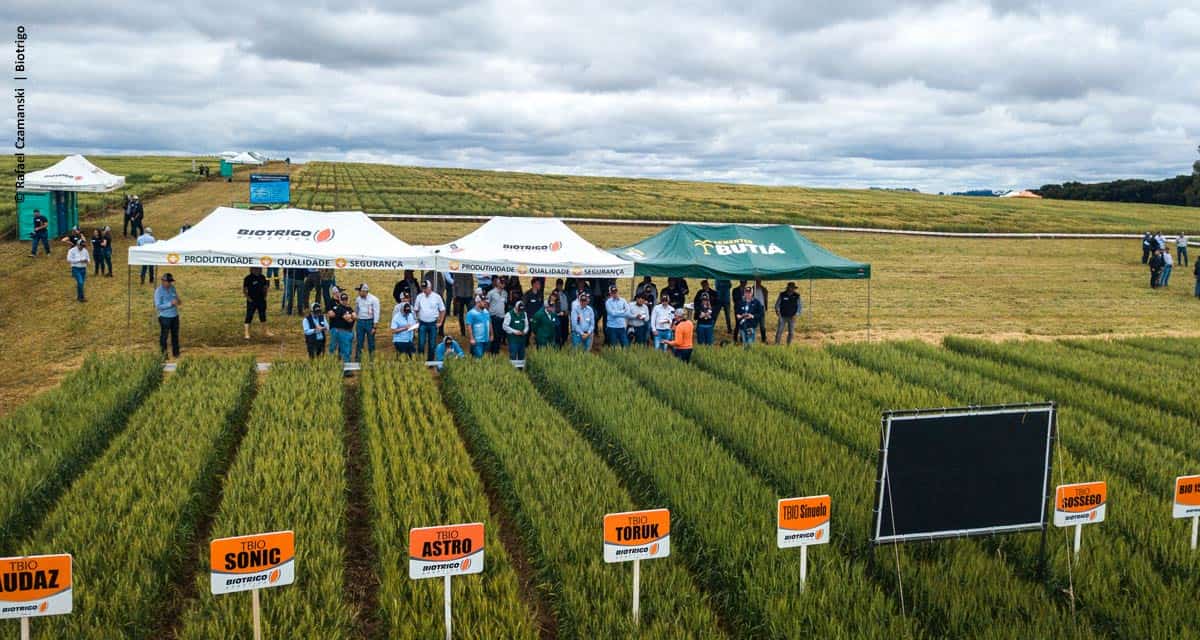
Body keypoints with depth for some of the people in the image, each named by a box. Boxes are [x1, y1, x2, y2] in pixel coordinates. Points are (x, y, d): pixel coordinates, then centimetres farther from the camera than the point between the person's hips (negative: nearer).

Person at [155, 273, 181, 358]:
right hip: (165, 317, -6)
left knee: (175, 335, 15)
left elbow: (177, 298, 13)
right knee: (164, 336, 6)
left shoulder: (172, 287, 1)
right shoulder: (158, 291, -17)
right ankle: (163, 354, 18)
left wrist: (178, 301, -12)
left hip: (175, 316, 6)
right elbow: (158, 306, -21)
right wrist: (171, 303, -29)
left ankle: (176, 353, 27)